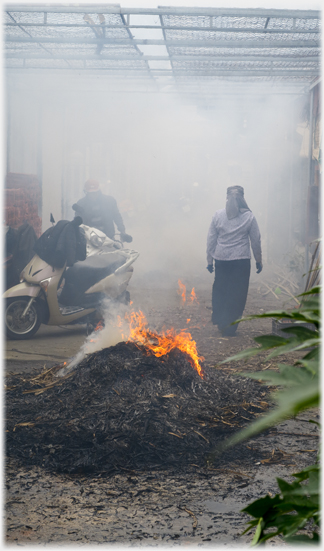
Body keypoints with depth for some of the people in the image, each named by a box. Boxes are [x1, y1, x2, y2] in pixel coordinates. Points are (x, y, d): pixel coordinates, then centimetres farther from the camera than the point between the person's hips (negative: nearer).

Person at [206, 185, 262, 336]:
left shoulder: (218, 215, -1)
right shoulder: (248, 217, -4)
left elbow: (211, 239, 3)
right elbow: (256, 241, 2)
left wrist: (209, 260, 11)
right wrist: (259, 260, 13)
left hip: (221, 259, 2)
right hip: (241, 260, -2)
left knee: (219, 289, 20)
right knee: (237, 293, 6)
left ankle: (218, 319, 29)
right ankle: (229, 328, 8)